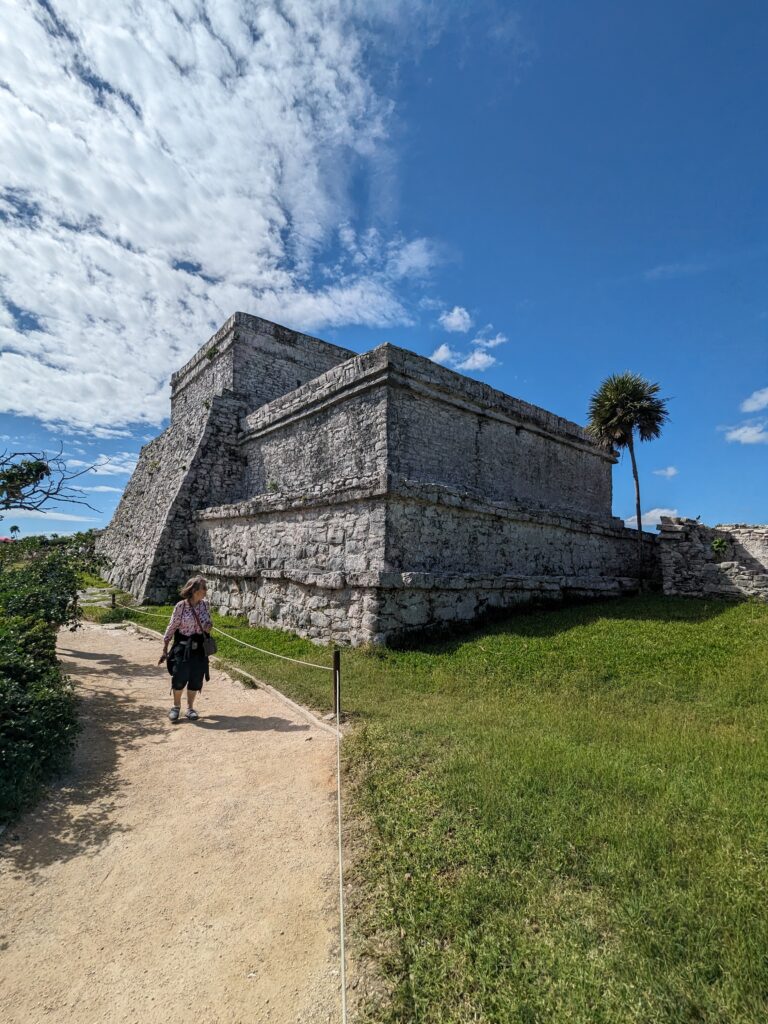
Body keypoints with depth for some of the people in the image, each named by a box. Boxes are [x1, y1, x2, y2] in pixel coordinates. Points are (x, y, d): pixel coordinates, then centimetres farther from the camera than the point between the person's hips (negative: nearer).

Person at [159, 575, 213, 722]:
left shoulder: (205, 604, -1)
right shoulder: (181, 606, -13)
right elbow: (171, 628, -5)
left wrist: (208, 627, -11)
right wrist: (165, 650, -3)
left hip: (199, 648, 3)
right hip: (183, 647, -3)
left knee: (196, 680, 9)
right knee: (179, 679, 2)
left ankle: (190, 708, 29)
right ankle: (176, 707, 28)